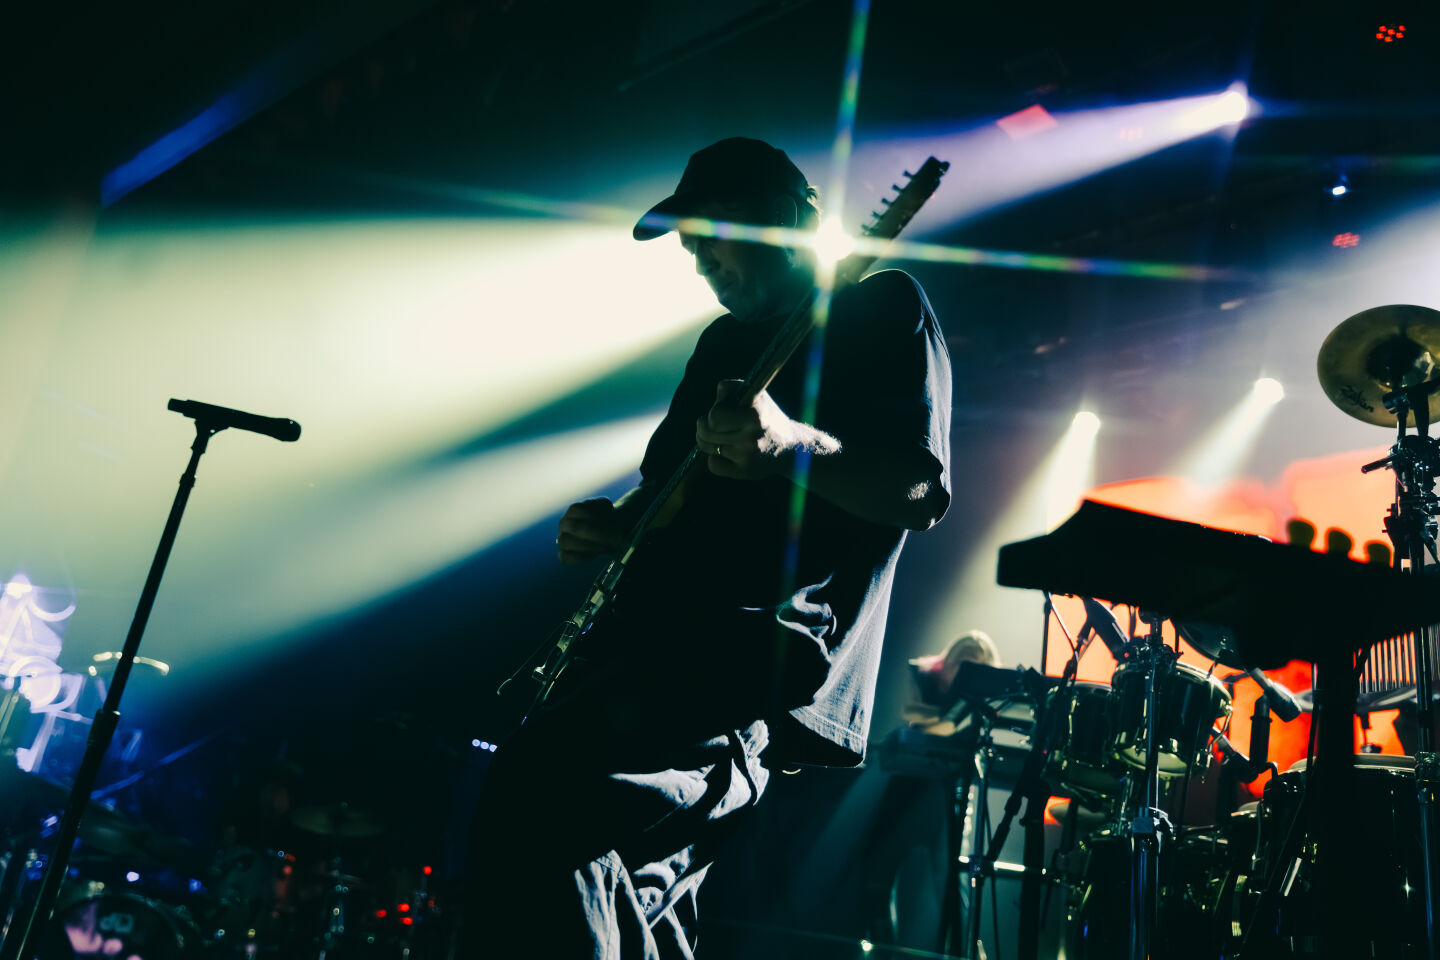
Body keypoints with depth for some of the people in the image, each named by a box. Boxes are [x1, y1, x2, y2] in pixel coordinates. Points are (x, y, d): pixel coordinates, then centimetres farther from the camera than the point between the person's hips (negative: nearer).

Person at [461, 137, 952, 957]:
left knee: (541, 790, -29)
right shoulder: (726, 340, 25)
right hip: (663, 643, 9)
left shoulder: (884, 307, 2)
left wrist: (794, 447, -29)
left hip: (774, 653, -9)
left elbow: (920, 489, -11)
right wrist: (615, 523, 9)